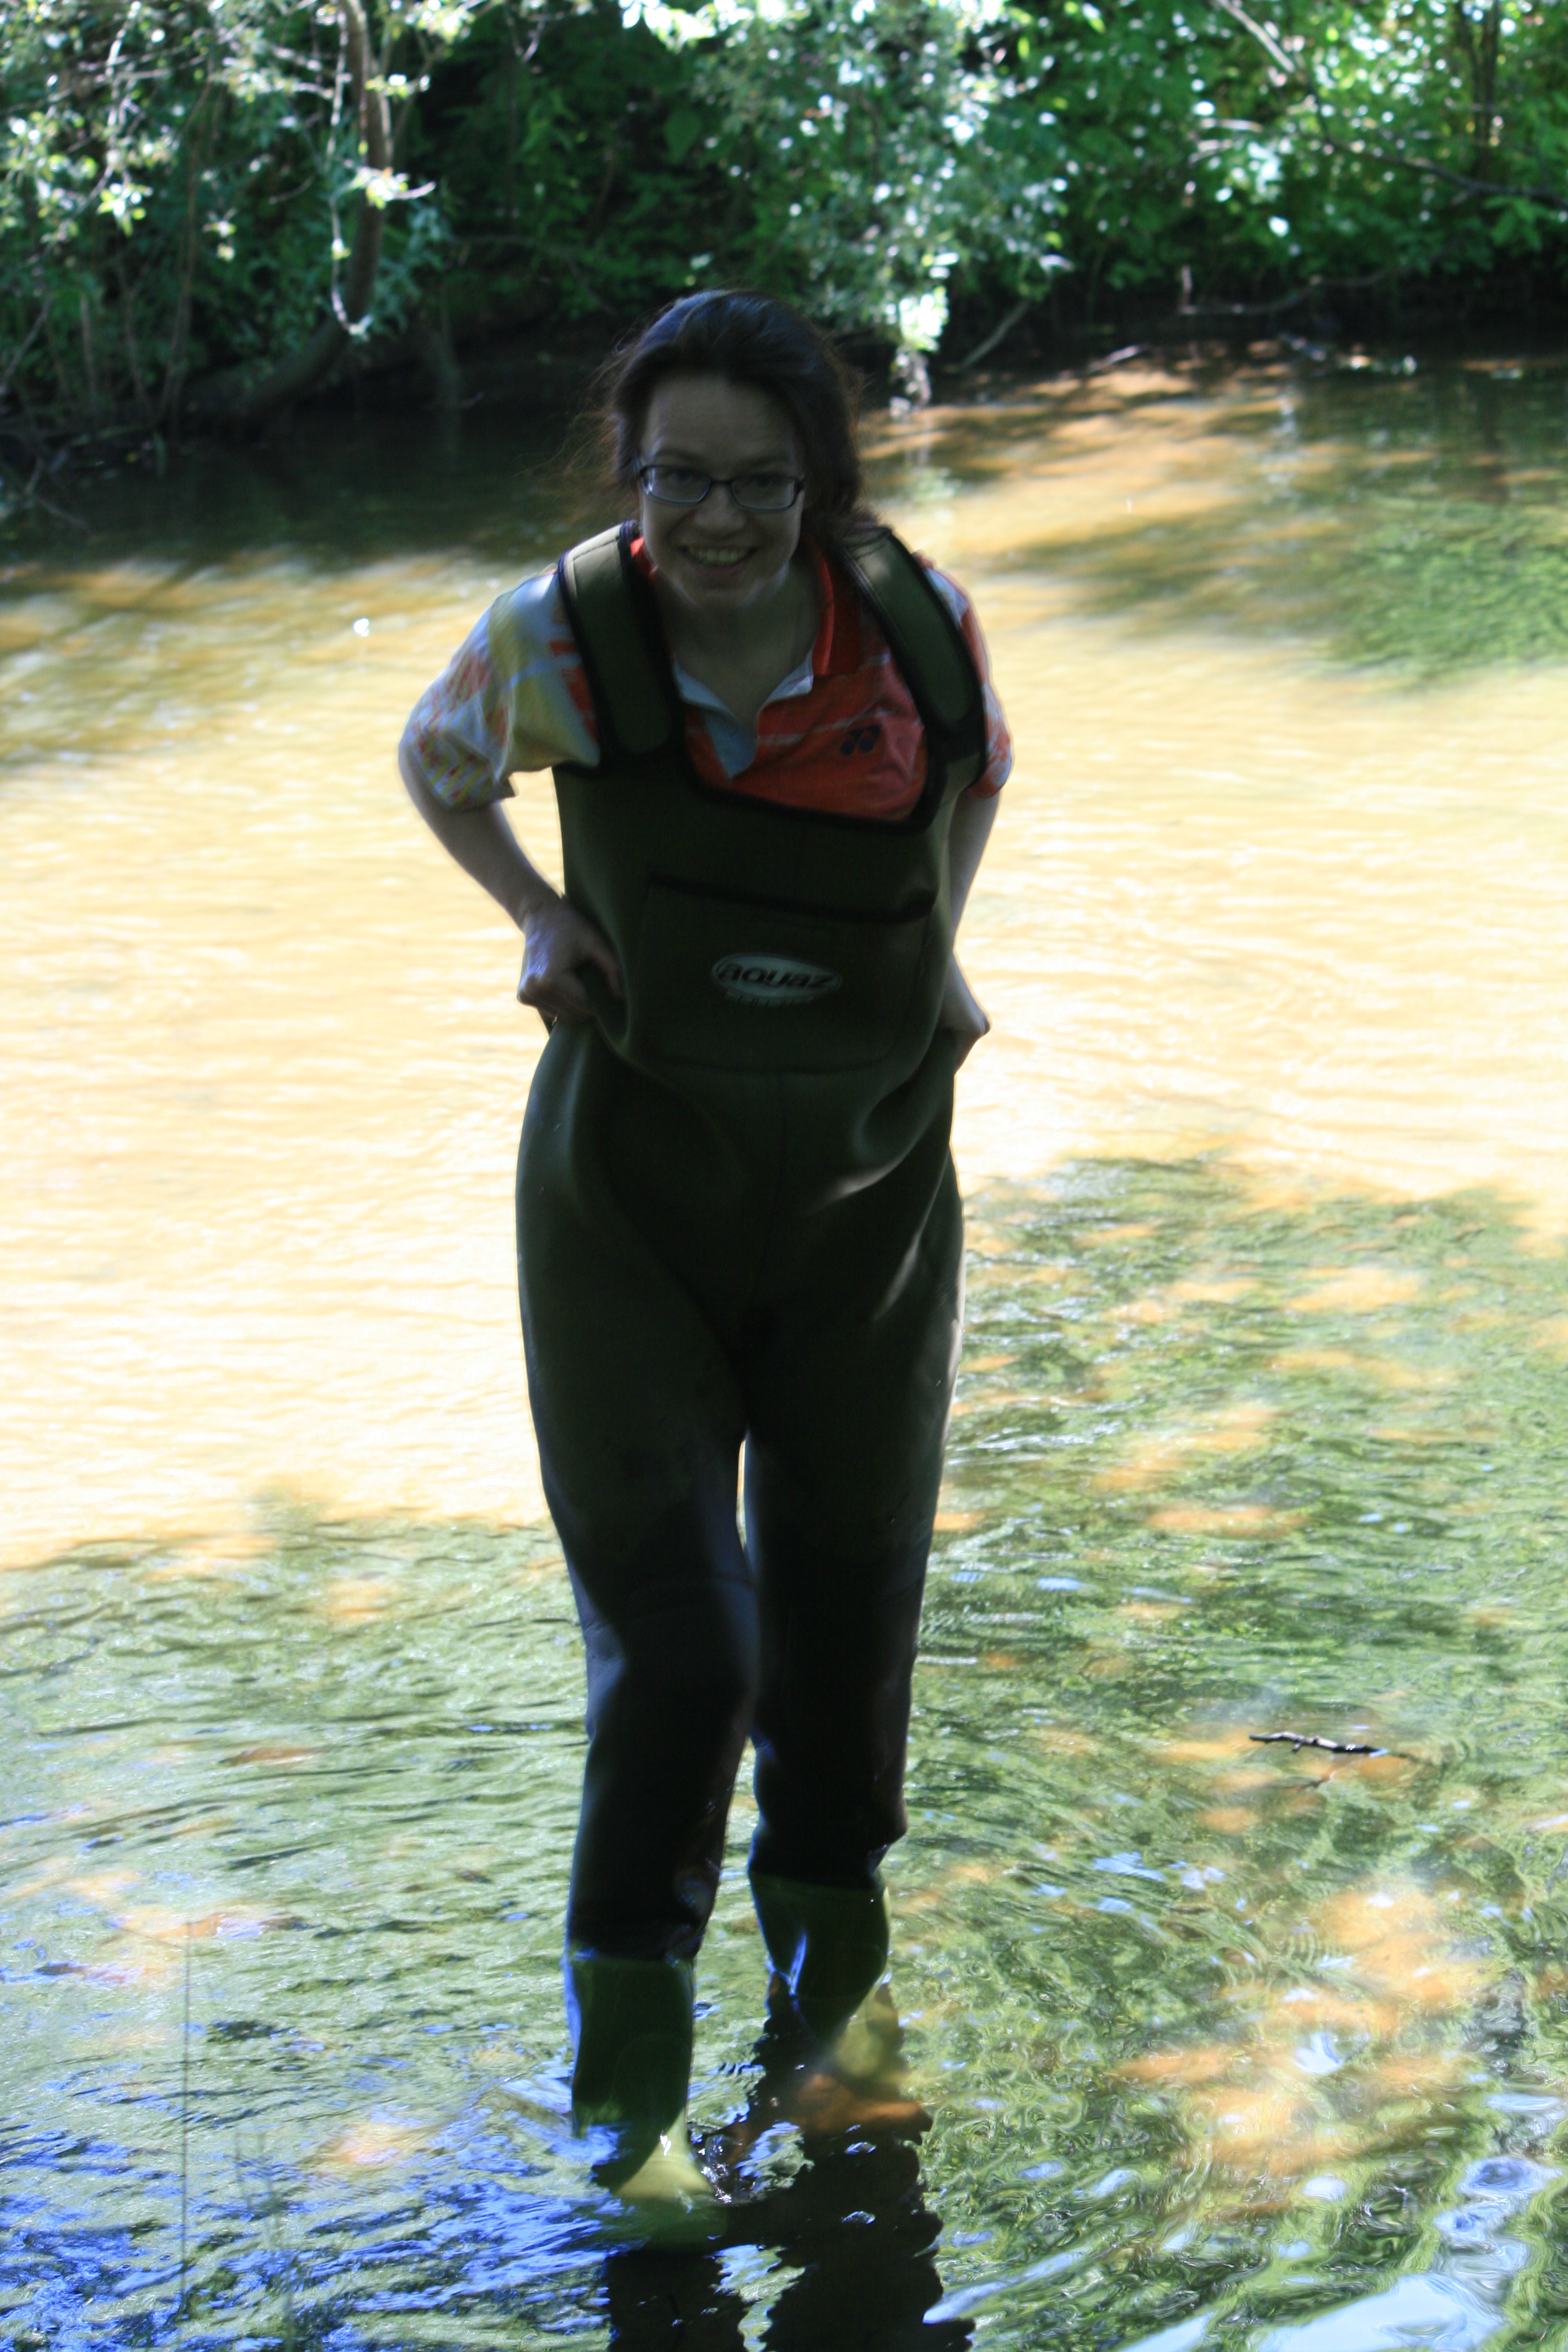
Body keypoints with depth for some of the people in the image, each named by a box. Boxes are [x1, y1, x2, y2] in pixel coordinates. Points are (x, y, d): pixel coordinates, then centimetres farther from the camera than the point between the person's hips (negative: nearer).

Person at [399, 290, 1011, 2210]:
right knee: (662, 1599, -10)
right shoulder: (556, 634, -15)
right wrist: (536, 917, -6)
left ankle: (825, 1892, 44)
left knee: (847, 1564, 18)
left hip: (867, 1180, 2)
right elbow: (438, 761, 8)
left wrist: (938, 953, 4)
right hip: (631, 1174, -2)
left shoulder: (914, 617, -11)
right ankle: (629, 1999, 2)